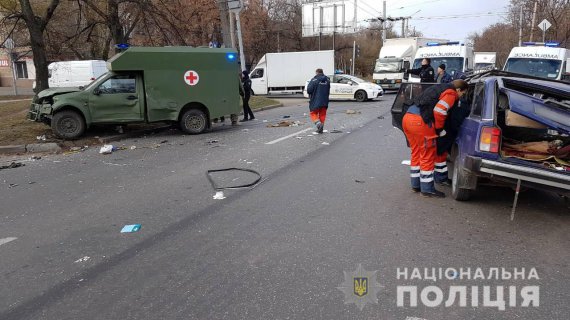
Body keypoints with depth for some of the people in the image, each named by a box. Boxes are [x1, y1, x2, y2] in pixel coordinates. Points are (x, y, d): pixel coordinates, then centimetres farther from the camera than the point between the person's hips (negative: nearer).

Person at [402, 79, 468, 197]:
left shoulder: (440, 88, 27)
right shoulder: (451, 94, -1)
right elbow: (439, 111, -16)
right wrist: (439, 129, -3)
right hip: (420, 122, -9)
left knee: (416, 153, 19)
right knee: (428, 156, 2)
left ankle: (416, 185, 28)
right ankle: (427, 189, 9)